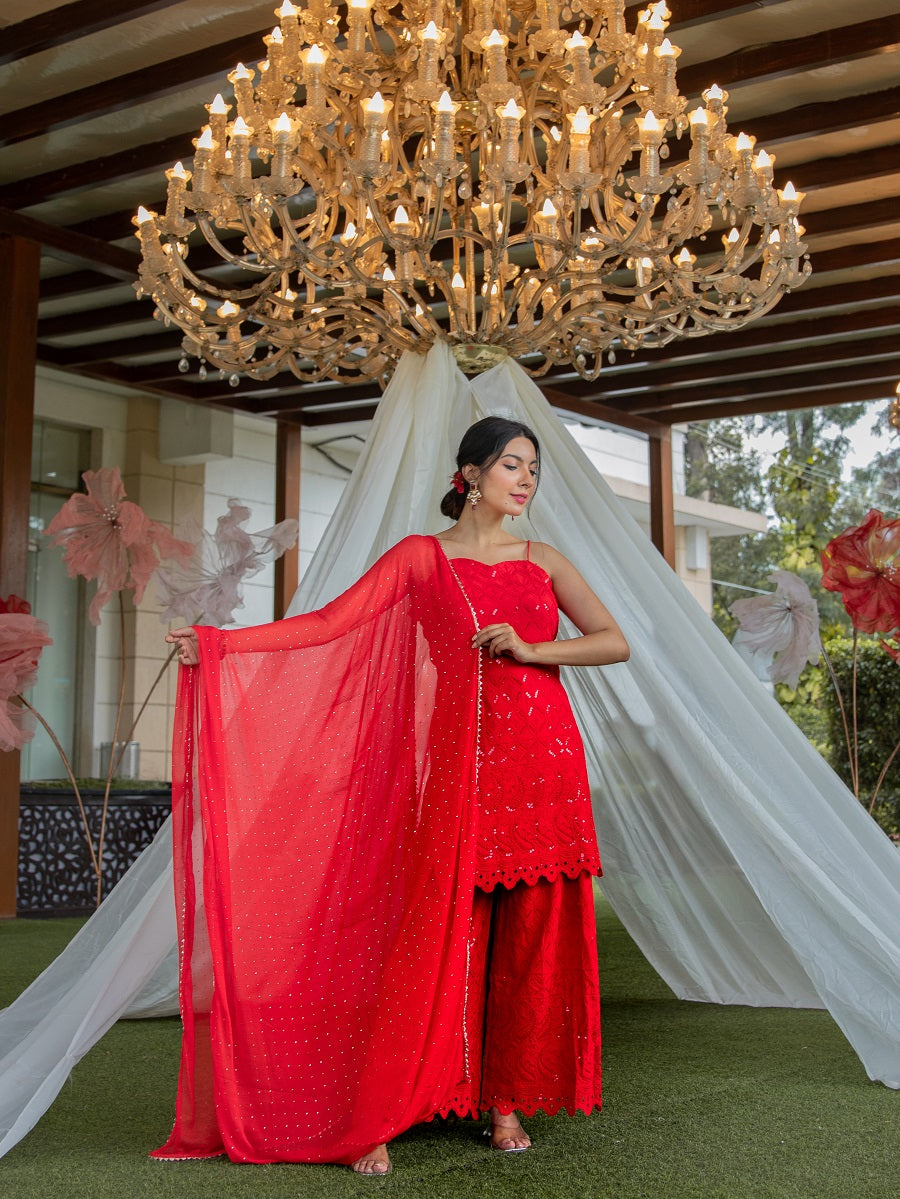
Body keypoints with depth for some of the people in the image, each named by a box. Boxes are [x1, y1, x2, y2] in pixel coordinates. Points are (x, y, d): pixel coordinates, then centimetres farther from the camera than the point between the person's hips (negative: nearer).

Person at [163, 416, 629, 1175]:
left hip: (545, 764, 3)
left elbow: (615, 642, 7)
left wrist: (533, 649, -8)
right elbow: (331, 624, -3)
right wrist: (216, 644, -10)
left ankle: (508, 1102, 17)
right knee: (430, 941, -7)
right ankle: (373, 1121, 2)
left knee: (532, 941, 4)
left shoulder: (543, 562, 13)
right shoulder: (422, 558, 4)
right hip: (461, 766, -3)